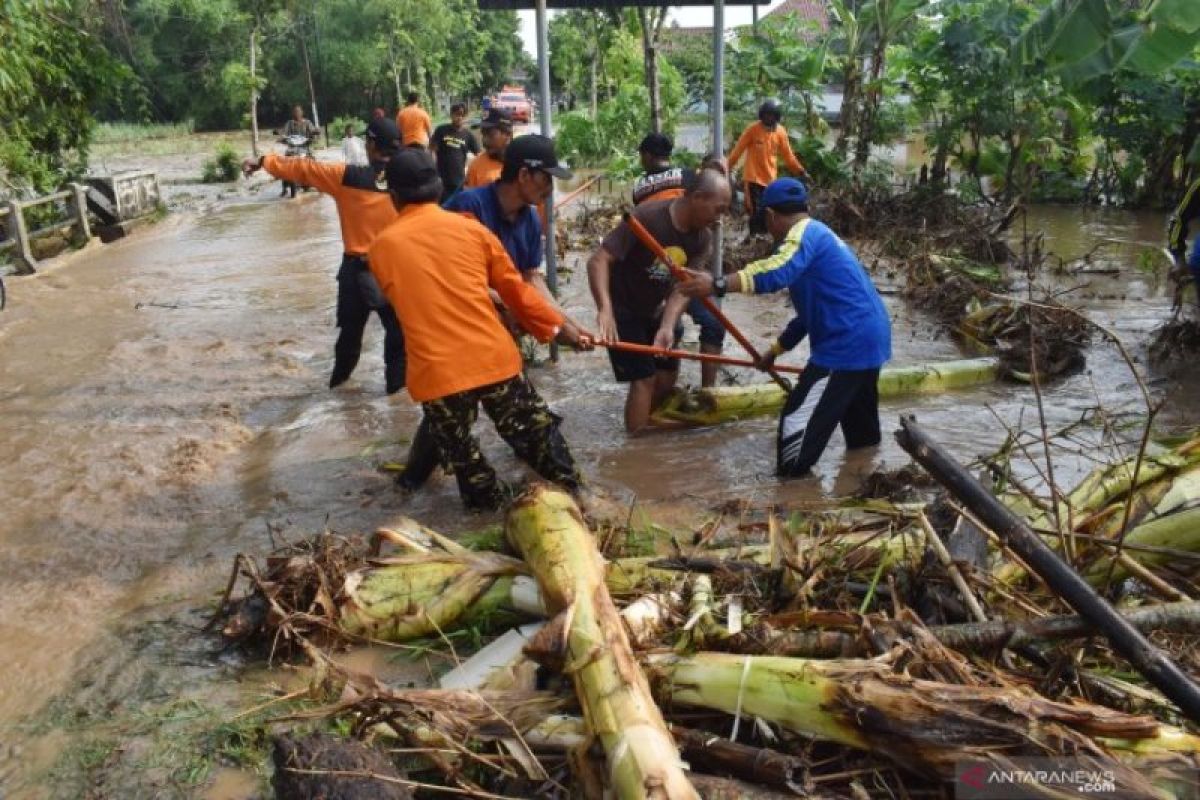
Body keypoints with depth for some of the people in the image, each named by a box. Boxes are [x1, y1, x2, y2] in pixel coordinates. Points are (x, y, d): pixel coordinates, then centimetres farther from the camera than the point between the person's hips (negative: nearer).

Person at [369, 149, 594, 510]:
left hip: (436, 372, -1)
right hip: (495, 358, 1)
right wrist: (560, 326, 22)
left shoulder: (381, 248, 3)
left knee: (462, 457, 18)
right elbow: (516, 290, 10)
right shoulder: (472, 229, 4)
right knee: (537, 436, 18)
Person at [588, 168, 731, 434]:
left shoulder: (702, 239, -9)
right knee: (644, 378, -11)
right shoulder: (647, 217, -29)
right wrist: (605, 309, -47)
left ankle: (645, 428, 35)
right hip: (622, 311, -7)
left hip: (653, 311, 7)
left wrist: (668, 326, -34)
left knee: (668, 374, 13)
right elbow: (598, 260, -33)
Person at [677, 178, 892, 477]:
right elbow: (812, 311, 29)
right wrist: (776, 350, 34)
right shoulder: (819, 235, 22)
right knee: (862, 436, 26)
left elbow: (777, 271, -35)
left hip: (847, 346, -10)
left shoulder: (805, 233, -12)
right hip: (868, 339, 10)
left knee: (798, 424, -6)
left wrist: (718, 285, -42)